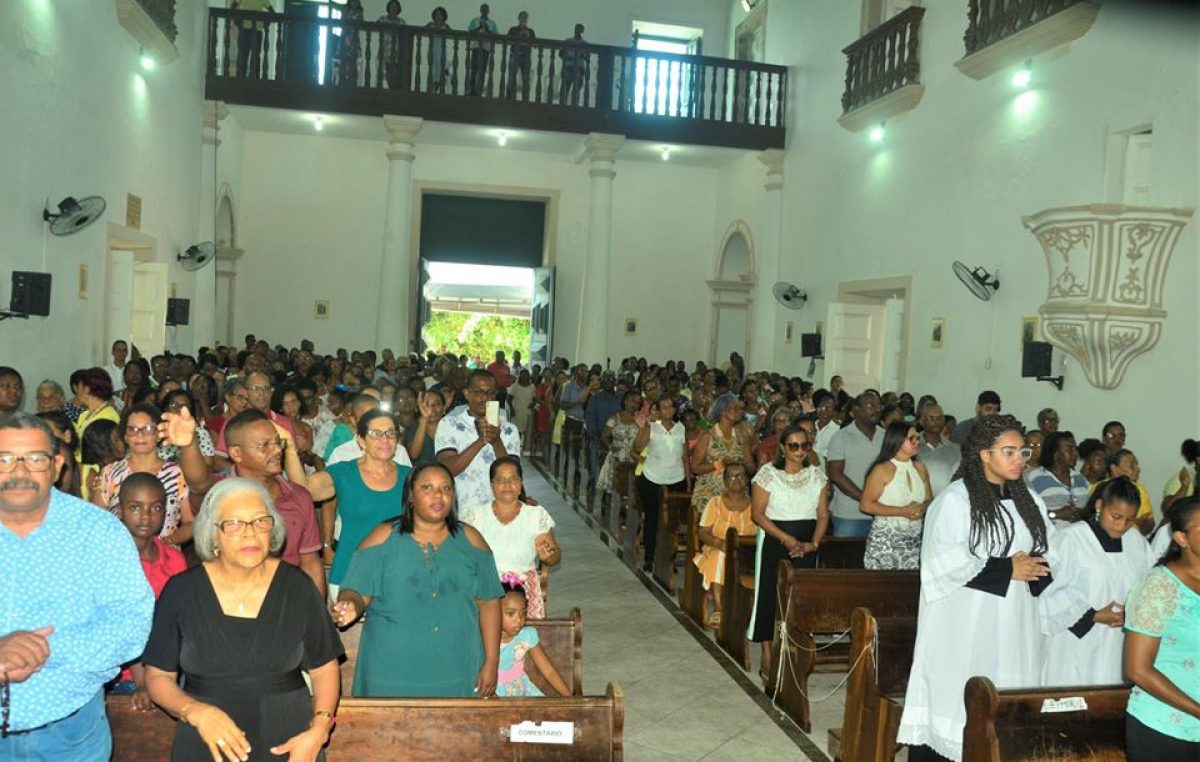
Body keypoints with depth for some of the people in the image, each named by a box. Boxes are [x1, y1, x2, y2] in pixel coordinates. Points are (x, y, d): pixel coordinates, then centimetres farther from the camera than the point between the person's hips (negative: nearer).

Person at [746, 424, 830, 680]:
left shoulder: (817, 475, 6)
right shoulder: (768, 473, -5)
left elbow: (823, 515, 7)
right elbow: (758, 513, -9)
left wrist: (813, 543, -8)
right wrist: (787, 539, -15)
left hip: (805, 544, 3)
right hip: (774, 541, -3)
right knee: (770, 595, -1)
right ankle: (767, 655, 8)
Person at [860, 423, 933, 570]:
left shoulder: (920, 468, 10)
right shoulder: (882, 470, -8)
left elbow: (929, 500, 18)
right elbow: (865, 505, -11)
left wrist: (923, 508, -6)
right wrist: (902, 511, -16)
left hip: (914, 541, 5)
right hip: (885, 541, -5)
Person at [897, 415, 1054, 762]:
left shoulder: (1029, 501, 10)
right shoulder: (954, 500, -10)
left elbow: (1049, 553, 13)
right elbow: (945, 563, -15)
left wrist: (1033, 566, -10)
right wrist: (1007, 569, -12)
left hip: (1013, 625, 6)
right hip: (965, 625, -5)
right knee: (955, 701, 1)